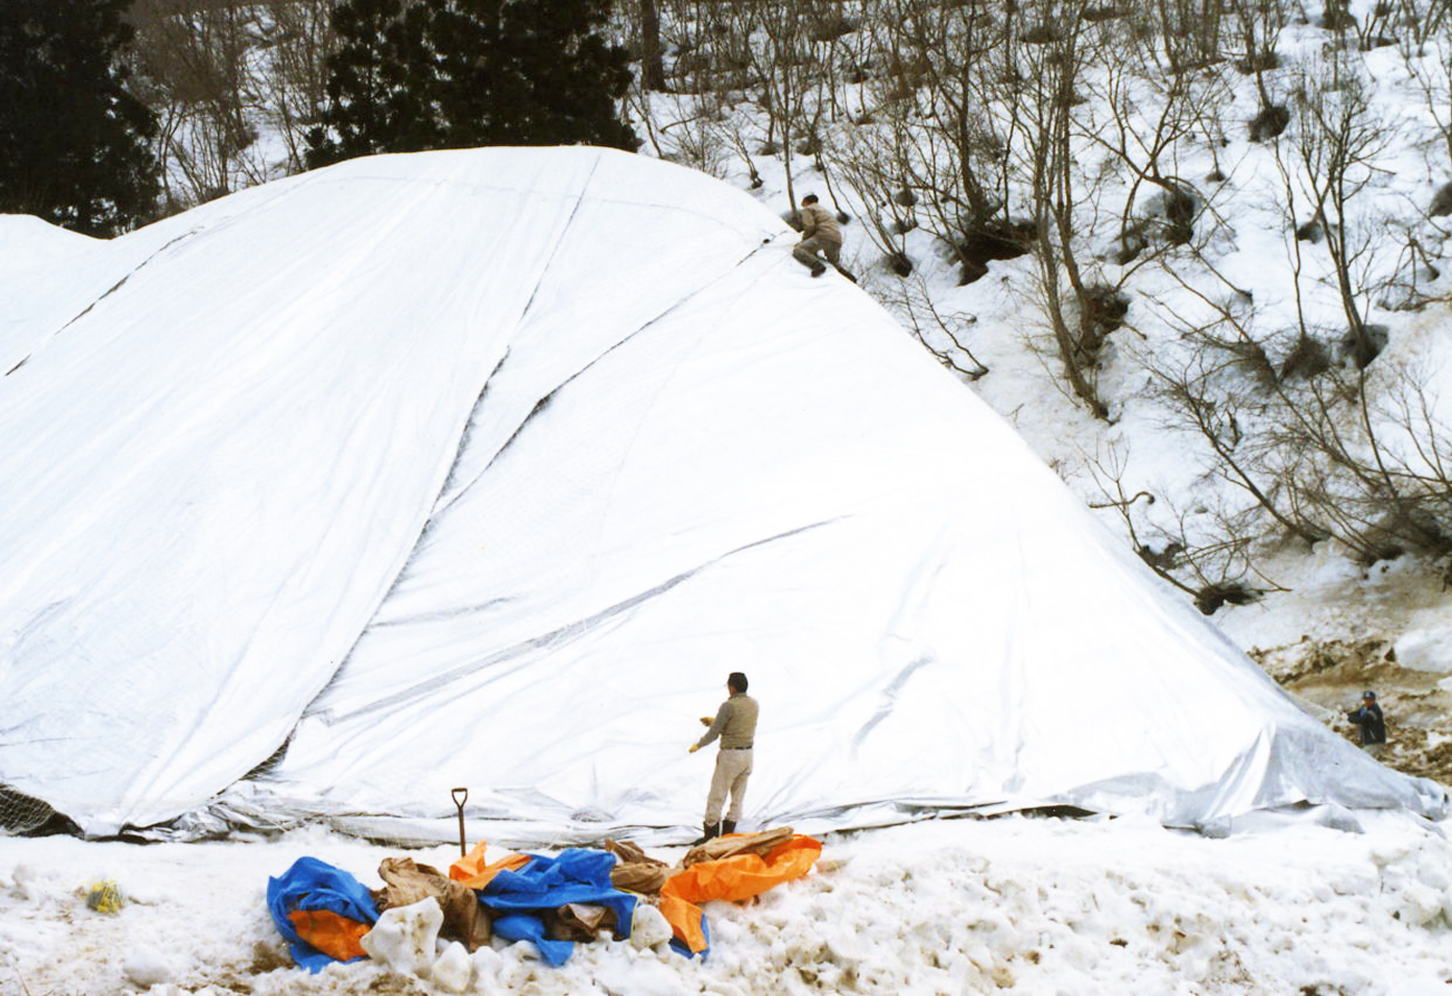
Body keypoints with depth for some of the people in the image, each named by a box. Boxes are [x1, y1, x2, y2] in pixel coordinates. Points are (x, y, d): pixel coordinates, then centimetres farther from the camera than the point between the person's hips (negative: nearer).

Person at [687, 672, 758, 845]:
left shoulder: (728, 706, -17)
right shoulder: (753, 704, 5)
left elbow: (713, 733, -11)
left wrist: (698, 745, 6)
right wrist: (715, 721, 26)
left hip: (730, 756, -7)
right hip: (748, 754, 7)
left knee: (716, 797, 2)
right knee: (738, 798, 12)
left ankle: (710, 836, 5)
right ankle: (727, 835, 14)